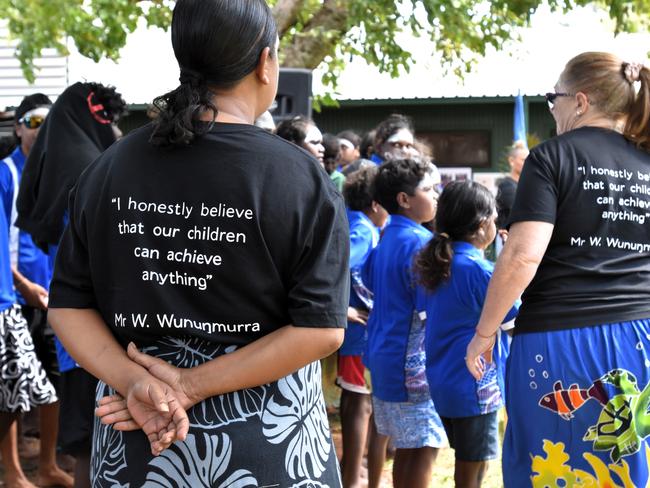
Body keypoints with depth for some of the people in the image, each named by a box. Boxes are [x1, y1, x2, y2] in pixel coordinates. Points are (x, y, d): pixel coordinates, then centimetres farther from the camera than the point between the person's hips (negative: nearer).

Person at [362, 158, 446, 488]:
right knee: (424, 449, -3)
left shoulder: (386, 238, 11)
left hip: (387, 353, 9)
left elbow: (369, 280, 21)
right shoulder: (419, 241, -17)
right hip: (414, 360, -9)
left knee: (405, 449, 15)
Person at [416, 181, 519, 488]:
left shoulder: (432, 262, 5)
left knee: (469, 461, 20)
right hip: (475, 384, -8)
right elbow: (513, 320, -11)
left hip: (441, 380, 8)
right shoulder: (477, 268, -19)